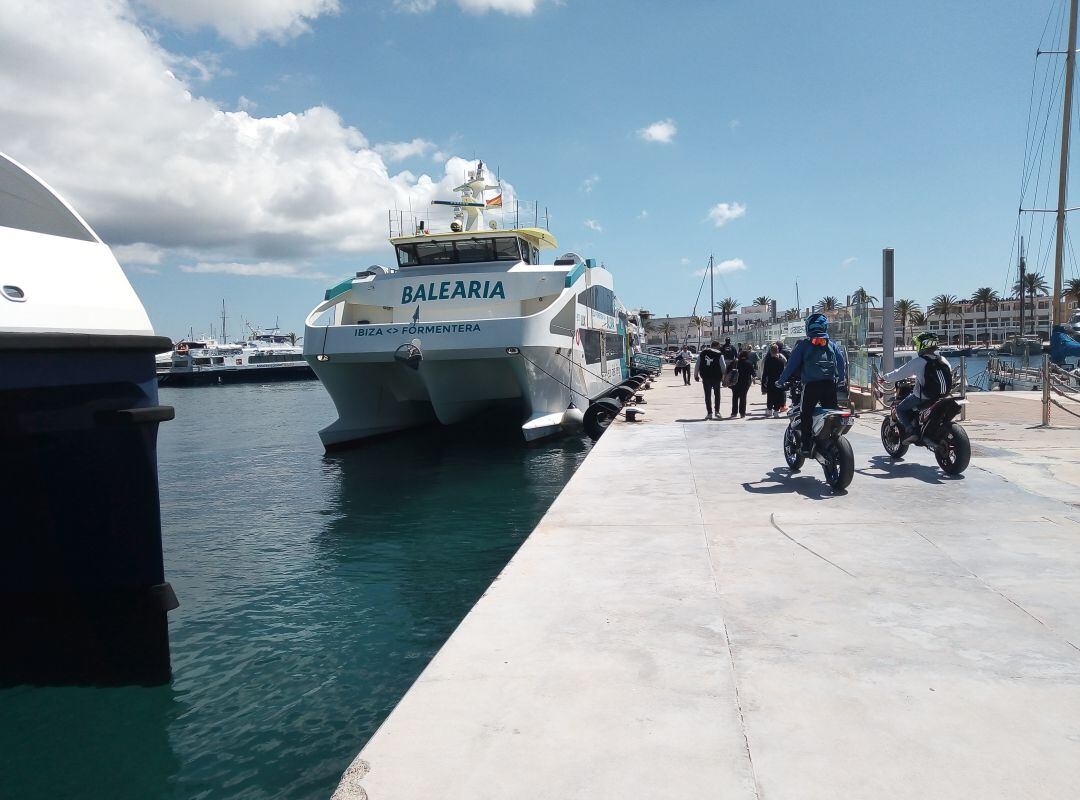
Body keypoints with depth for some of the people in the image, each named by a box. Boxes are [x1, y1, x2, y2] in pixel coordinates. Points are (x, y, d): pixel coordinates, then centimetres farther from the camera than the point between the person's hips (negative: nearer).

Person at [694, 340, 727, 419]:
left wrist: (696, 375, 15)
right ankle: (717, 411, 9)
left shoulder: (702, 353, 5)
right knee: (717, 394, 13)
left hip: (705, 377, 2)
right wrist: (724, 375, 7)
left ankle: (709, 413, 4)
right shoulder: (719, 354, -5)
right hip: (716, 377, -2)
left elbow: (697, 365, 7)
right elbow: (723, 367, -5)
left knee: (707, 395, 7)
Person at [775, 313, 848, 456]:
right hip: (830, 384, 4)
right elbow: (842, 362, 12)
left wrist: (782, 380, 9)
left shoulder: (803, 345, 3)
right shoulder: (832, 344, 12)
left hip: (811, 385, -3)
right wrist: (841, 380, 25)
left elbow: (792, 363, 1)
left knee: (806, 415, -1)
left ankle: (806, 446, -9)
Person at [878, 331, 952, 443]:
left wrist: (885, 378, 10)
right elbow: (950, 373, 21)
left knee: (900, 409, 10)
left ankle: (911, 431, -10)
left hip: (922, 398, -6)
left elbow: (900, 373, -8)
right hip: (943, 396, 6)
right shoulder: (943, 360, 3)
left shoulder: (918, 362, -14)